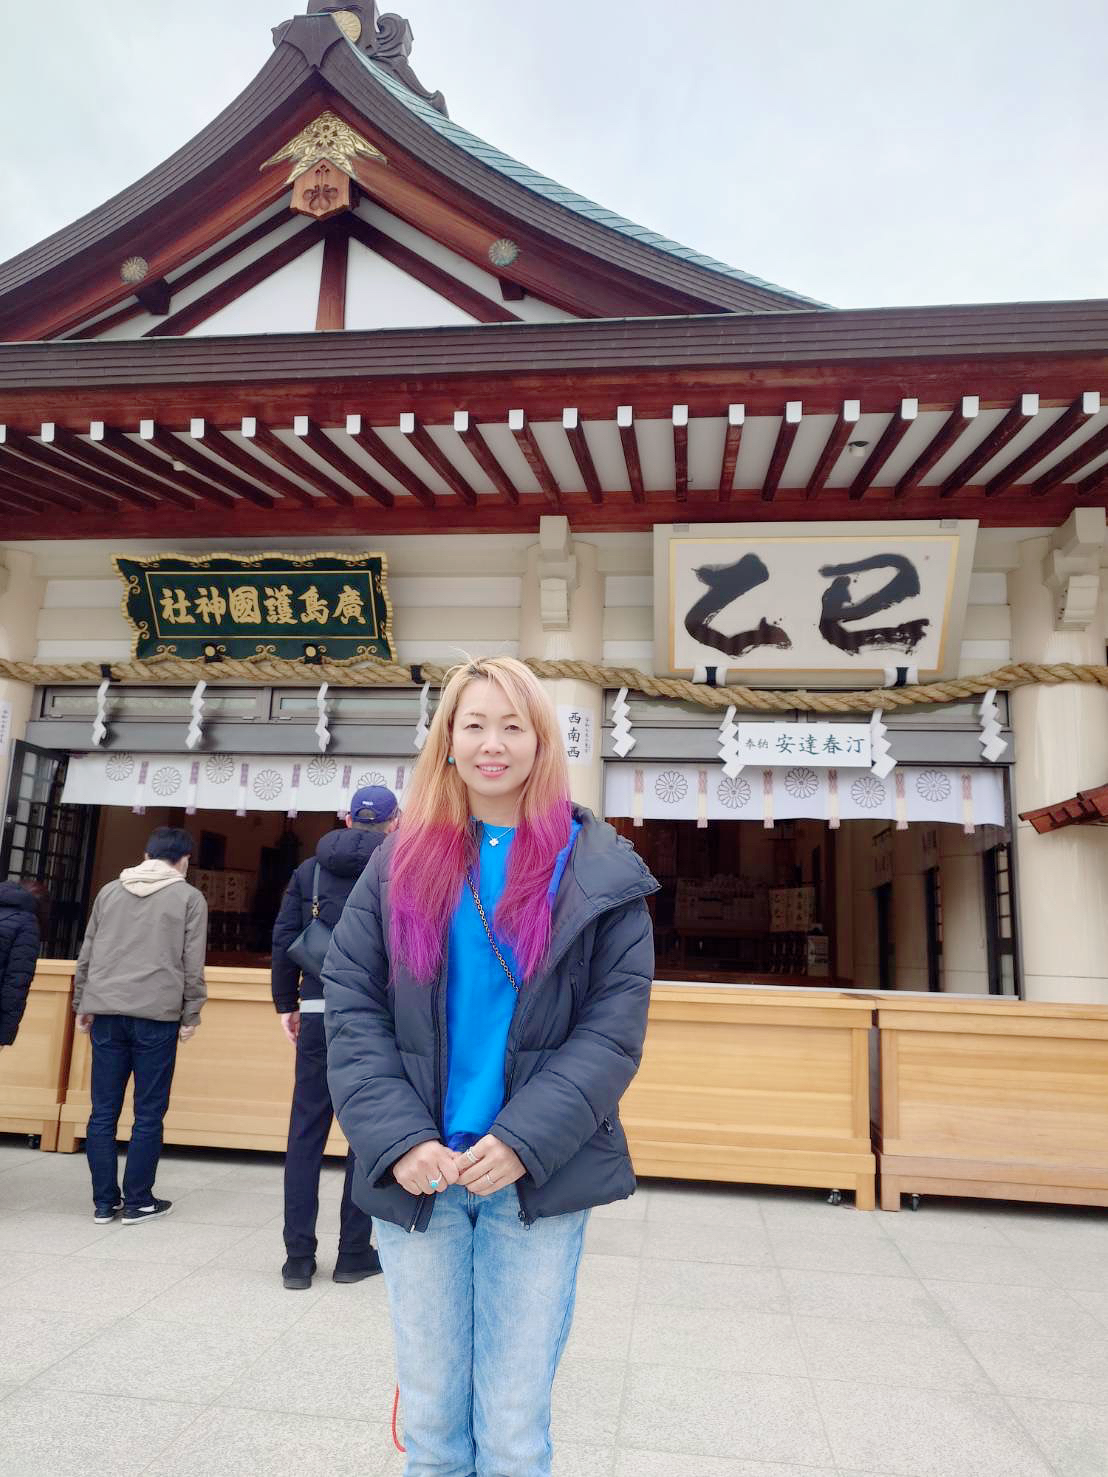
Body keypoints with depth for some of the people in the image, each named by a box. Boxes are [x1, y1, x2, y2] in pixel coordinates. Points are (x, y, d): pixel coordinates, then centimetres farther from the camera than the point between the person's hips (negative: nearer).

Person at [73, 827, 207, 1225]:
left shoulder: (109, 891, 13)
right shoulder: (189, 897, 2)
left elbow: (86, 955, 14)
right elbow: (192, 964, -2)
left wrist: (82, 1006, 21)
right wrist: (191, 1015, 4)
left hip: (105, 1012, 4)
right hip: (157, 1015, -4)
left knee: (103, 1112, 9)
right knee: (149, 1114, 6)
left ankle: (104, 1202, 16)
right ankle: (138, 1202, 11)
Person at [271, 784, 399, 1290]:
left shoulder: (309, 870, 8)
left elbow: (284, 939, 5)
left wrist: (286, 1004, 14)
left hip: (319, 1012, 3)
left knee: (306, 1131, 9)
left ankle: (298, 1257, 15)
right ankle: (354, 1252, 17)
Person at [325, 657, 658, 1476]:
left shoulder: (598, 870, -1)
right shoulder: (402, 862, 4)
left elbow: (615, 1027, -5)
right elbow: (352, 1008, 0)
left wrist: (524, 1141, -15)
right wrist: (398, 1140, -12)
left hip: (539, 1181, -1)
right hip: (416, 1176, 2)